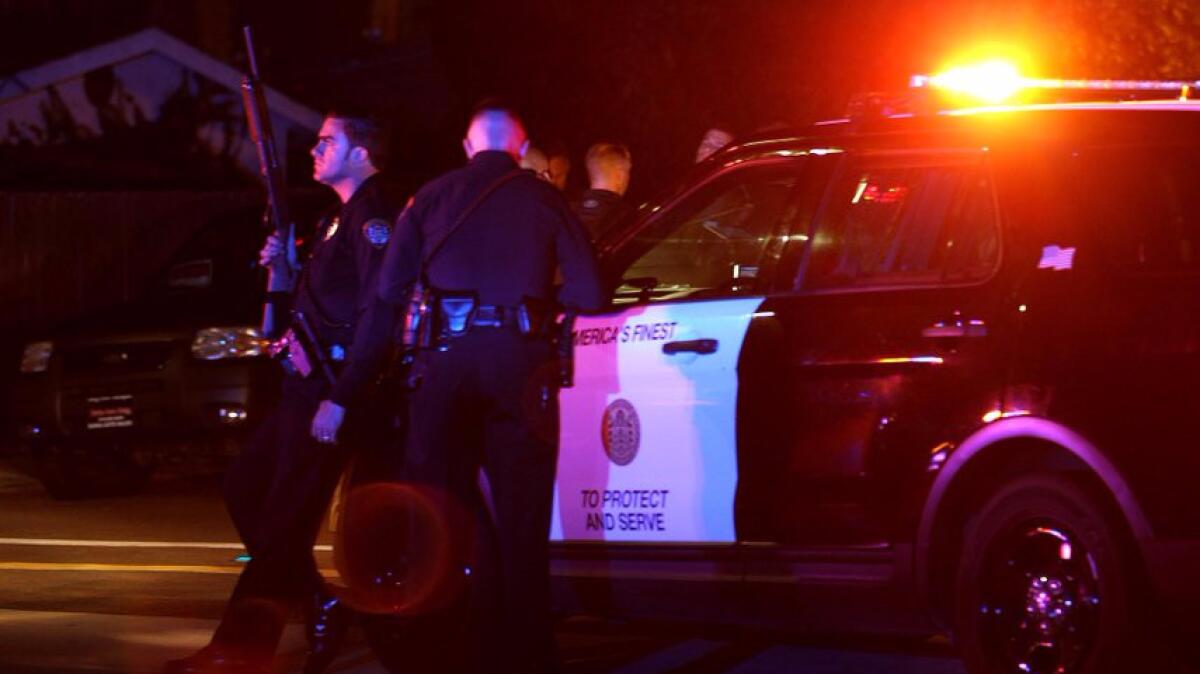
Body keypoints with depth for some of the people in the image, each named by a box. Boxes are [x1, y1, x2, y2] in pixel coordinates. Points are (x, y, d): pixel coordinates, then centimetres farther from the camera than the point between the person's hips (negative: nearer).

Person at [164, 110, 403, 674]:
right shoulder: (341, 218, 21)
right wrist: (285, 267, 8)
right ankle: (315, 603, 15)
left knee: (288, 515, -8)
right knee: (244, 485, 15)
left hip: (336, 389, -11)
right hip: (307, 387, 11)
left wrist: (340, 400, -25)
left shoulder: (373, 216, -12)